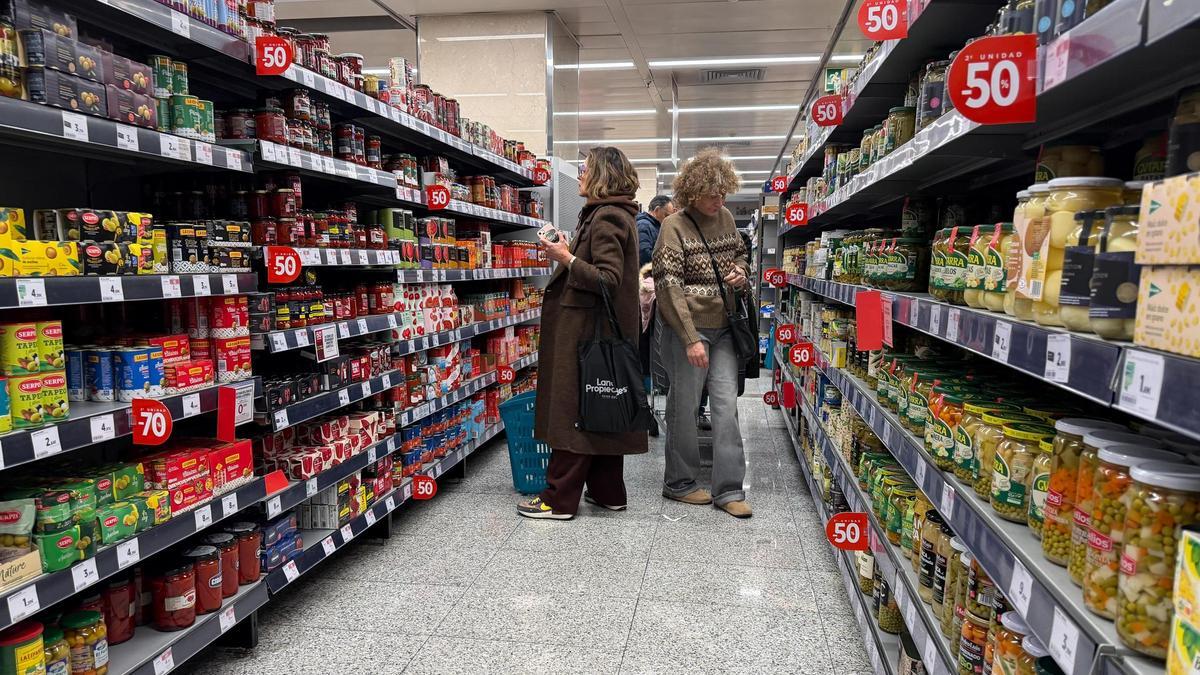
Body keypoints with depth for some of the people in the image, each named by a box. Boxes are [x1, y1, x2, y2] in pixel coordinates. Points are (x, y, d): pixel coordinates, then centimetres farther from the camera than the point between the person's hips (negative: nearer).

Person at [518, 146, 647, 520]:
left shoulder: (606, 218, -14)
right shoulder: (617, 215, 18)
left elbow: (609, 279, -22)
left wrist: (568, 259, -19)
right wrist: (568, 253, 10)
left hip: (590, 330, -10)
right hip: (605, 331, 10)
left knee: (573, 411, -5)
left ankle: (559, 499, 3)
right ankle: (608, 492, 23)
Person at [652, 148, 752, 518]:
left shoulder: (725, 218, 8)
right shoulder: (674, 227, -10)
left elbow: (740, 253, 25)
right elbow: (669, 286, -16)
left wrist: (741, 271, -1)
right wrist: (691, 340, -21)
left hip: (723, 328, 6)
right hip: (687, 331, -5)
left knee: (726, 405, 3)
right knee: (685, 406, 5)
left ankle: (729, 489, 11)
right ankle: (679, 483, 22)